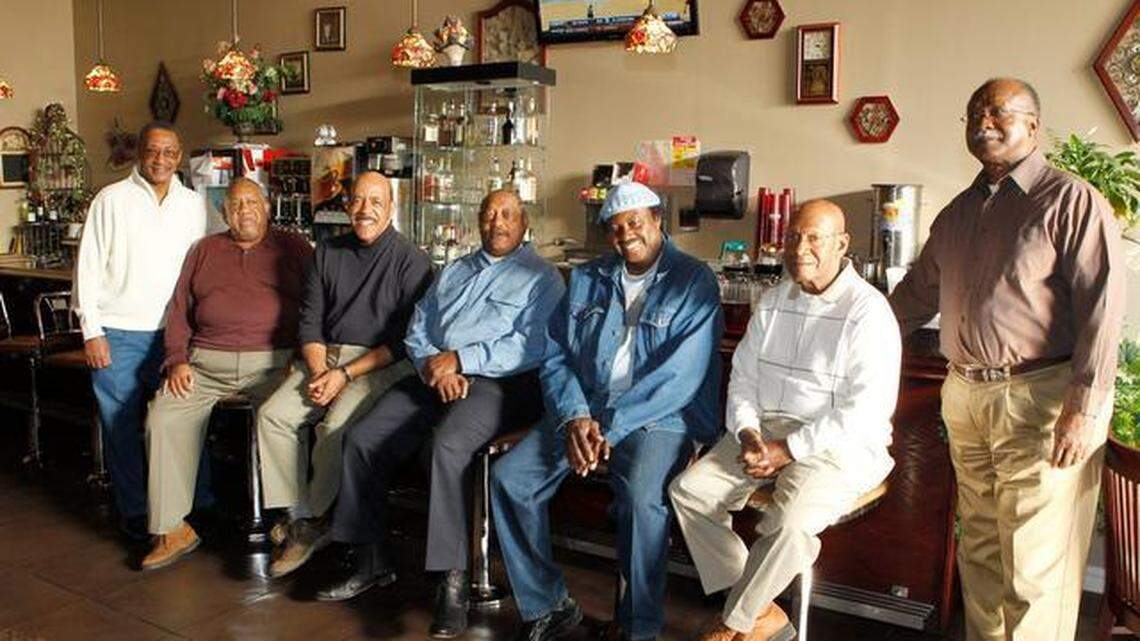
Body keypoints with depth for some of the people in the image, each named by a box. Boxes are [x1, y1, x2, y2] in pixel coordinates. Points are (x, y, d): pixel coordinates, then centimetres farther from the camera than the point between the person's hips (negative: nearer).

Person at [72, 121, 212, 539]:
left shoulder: (194, 204, 8)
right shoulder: (111, 200, -1)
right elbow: (88, 268, -2)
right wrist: (92, 331, -7)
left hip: (171, 332, 2)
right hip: (118, 333, -2)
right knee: (122, 425, 4)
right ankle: (134, 513, 16)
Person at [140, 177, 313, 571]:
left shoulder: (293, 248, 13)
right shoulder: (204, 251, 21)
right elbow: (179, 312, 18)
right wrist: (178, 361, 3)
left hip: (273, 362, -3)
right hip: (206, 364, 3)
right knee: (163, 418, -18)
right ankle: (173, 530, -9)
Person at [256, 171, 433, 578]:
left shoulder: (411, 261, -4)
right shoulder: (327, 254, 14)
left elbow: (406, 339, -9)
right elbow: (310, 321, 12)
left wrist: (346, 374, -15)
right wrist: (319, 371, -7)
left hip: (381, 363, -5)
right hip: (326, 357, 6)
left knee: (336, 426, -29)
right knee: (273, 415, -16)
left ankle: (314, 520, -6)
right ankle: (299, 518, -9)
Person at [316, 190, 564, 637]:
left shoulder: (541, 278, 4)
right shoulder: (454, 272, 25)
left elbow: (531, 346, -11)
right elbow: (416, 331, 17)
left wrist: (459, 359, -15)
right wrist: (432, 366, -5)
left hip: (496, 383, -7)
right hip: (432, 378, 7)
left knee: (448, 447, -34)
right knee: (361, 438, -10)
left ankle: (453, 581, -25)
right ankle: (370, 561, 3)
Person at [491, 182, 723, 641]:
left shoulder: (694, 282, -3)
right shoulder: (586, 280, 14)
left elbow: (679, 377, -13)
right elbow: (555, 356, 8)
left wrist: (610, 428, -18)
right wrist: (573, 417, -11)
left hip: (659, 418, -5)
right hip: (582, 410, 5)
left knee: (641, 498, -34)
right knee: (507, 478, -14)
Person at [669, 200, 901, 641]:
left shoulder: (868, 311, -11)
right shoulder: (773, 302, 12)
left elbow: (865, 411, -17)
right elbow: (742, 377, 13)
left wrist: (788, 450, -18)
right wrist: (747, 433, -7)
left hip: (837, 444, -6)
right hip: (763, 430, 7)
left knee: (790, 521, -32)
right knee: (688, 489, -10)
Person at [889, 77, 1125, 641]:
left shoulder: (1072, 201, -6)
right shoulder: (958, 212, 15)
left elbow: (1102, 305, -13)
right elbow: (918, 292, 25)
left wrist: (1084, 408, -20)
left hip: (1041, 397, -7)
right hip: (966, 397, 7)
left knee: (1036, 562, -2)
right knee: (980, 546, 16)